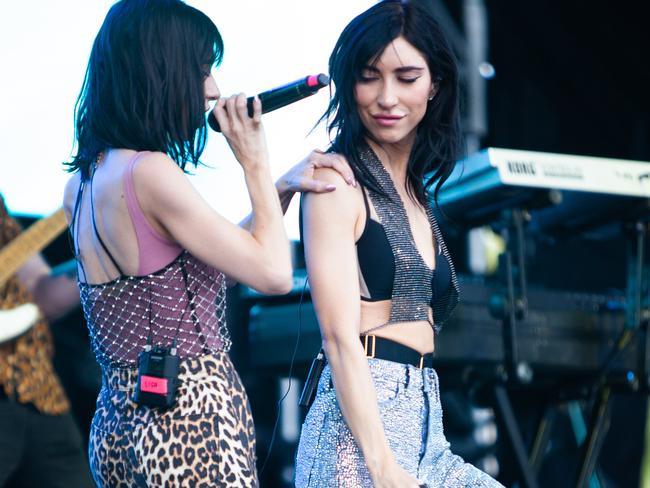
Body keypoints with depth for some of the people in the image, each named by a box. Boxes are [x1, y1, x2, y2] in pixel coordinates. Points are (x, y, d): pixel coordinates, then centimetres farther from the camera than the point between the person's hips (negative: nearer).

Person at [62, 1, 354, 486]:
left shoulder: (82, 183, 10)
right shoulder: (150, 173, -17)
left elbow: (210, 263, 17)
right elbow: (273, 273, -13)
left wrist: (283, 188, 12)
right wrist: (255, 163, -3)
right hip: (194, 418, -9)